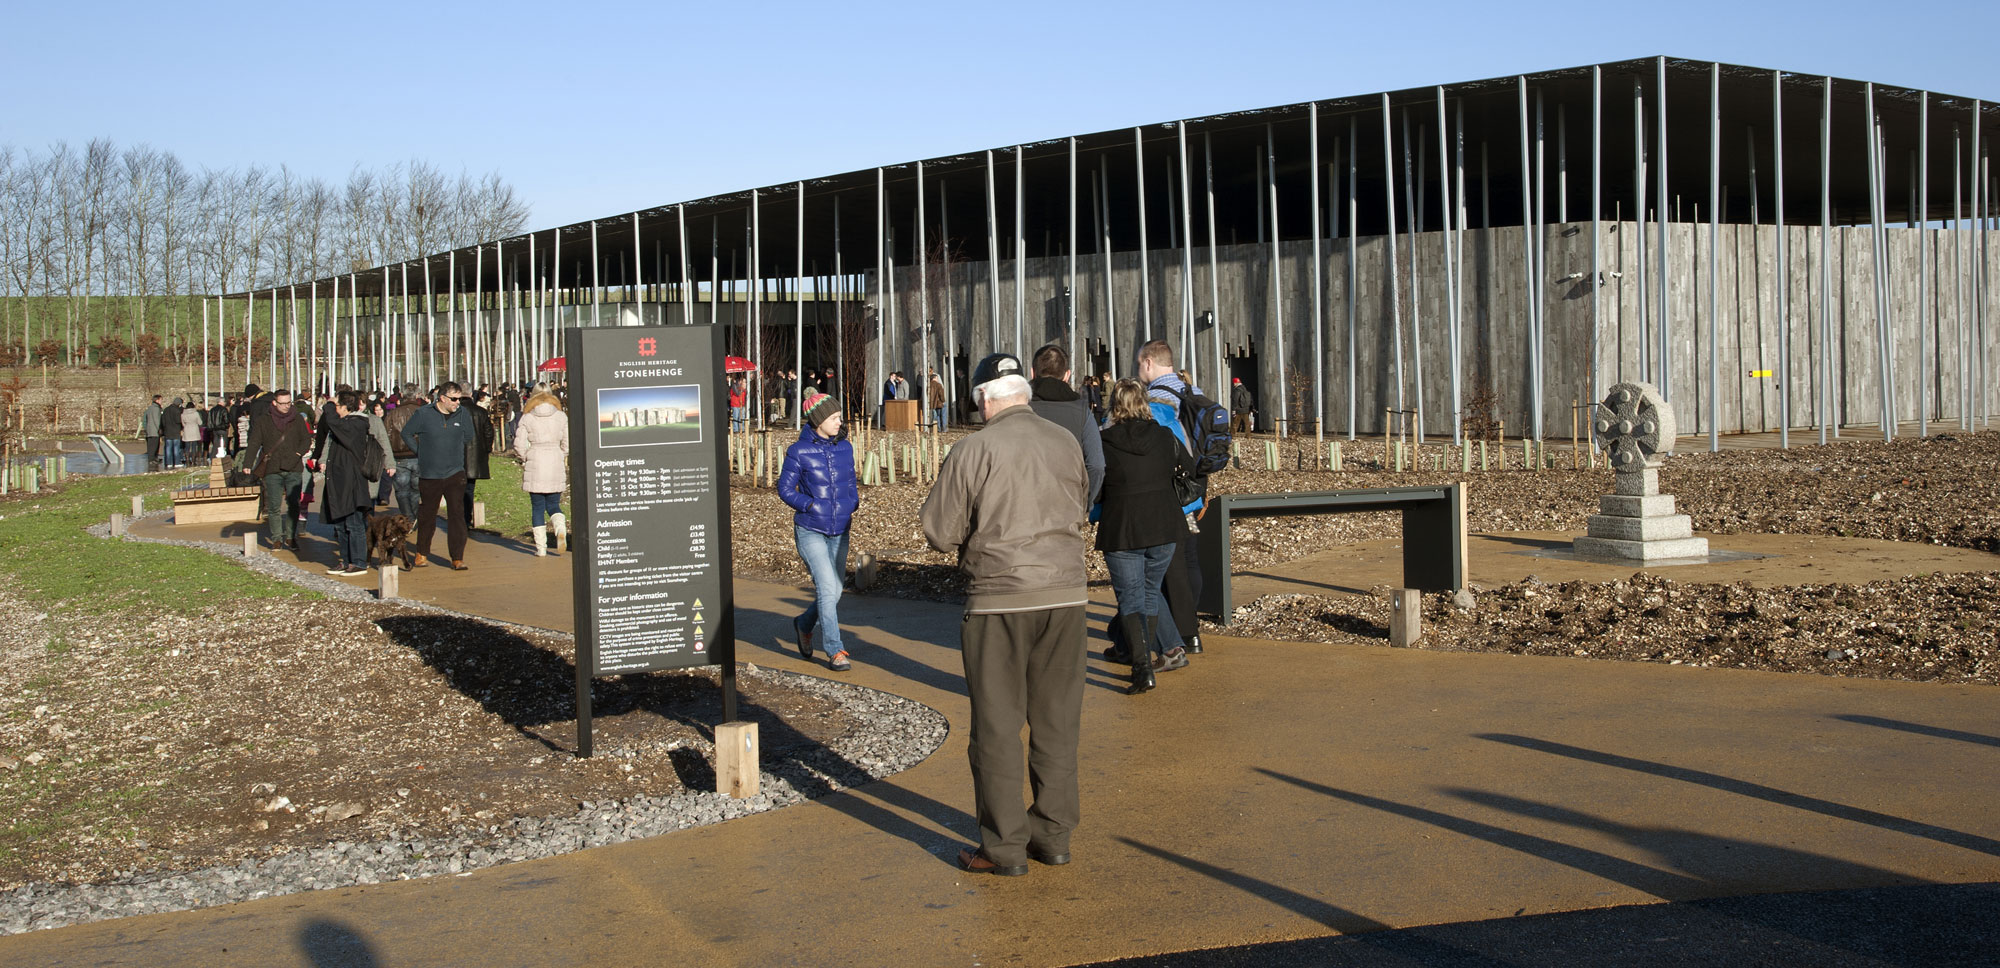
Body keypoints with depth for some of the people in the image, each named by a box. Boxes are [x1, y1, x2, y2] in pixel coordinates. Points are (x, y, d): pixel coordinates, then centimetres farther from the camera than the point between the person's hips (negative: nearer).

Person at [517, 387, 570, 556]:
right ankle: (560, 529, -20)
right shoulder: (561, 417, 4)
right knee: (553, 505, 10)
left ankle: (541, 547, 2)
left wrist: (526, 459, 13)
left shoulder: (527, 419, 0)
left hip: (535, 465, -1)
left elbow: (519, 444, -4)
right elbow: (567, 443, 3)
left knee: (537, 507, 5)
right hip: (556, 463, 1)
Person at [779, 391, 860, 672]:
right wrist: (812, 507, -14)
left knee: (834, 590, 11)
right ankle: (835, 651, -5)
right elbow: (785, 489, -2)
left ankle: (804, 624, 40)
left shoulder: (845, 448, 5)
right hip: (810, 531, -5)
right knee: (827, 588, -13)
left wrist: (853, 504, -1)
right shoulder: (799, 452, -8)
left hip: (839, 533, 5)